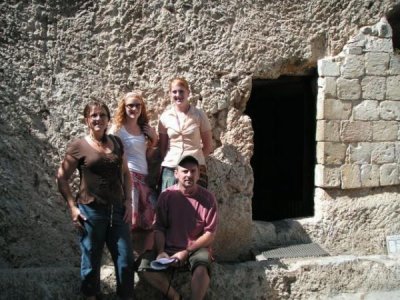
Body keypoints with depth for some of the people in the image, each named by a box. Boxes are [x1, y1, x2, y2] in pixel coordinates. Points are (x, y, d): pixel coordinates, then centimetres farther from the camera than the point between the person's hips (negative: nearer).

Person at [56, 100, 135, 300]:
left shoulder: (116, 142, 7)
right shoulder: (78, 146, -5)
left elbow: (125, 173, 15)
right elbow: (61, 178, -2)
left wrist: (128, 201, 5)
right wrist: (72, 207, -8)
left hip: (118, 209, 4)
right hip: (91, 211, -4)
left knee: (126, 259, 6)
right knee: (91, 260, 7)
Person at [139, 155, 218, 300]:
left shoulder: (207, 198, -6)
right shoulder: (166, 196, -2)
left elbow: (210, 234, -6)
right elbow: (159, 228, 2)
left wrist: (186, 252, -14)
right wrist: (161, 251, -15)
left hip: (197, 248, -2)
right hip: (170, 248, 2)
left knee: (201, 266, -35)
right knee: (145, 265, -21)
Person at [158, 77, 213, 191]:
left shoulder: (199, 115, 2)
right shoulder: (165, 117, 6)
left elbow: (208, 146, 8)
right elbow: (162, 147, 12)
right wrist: (165, 162, 1)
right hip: (170, 168, 2)